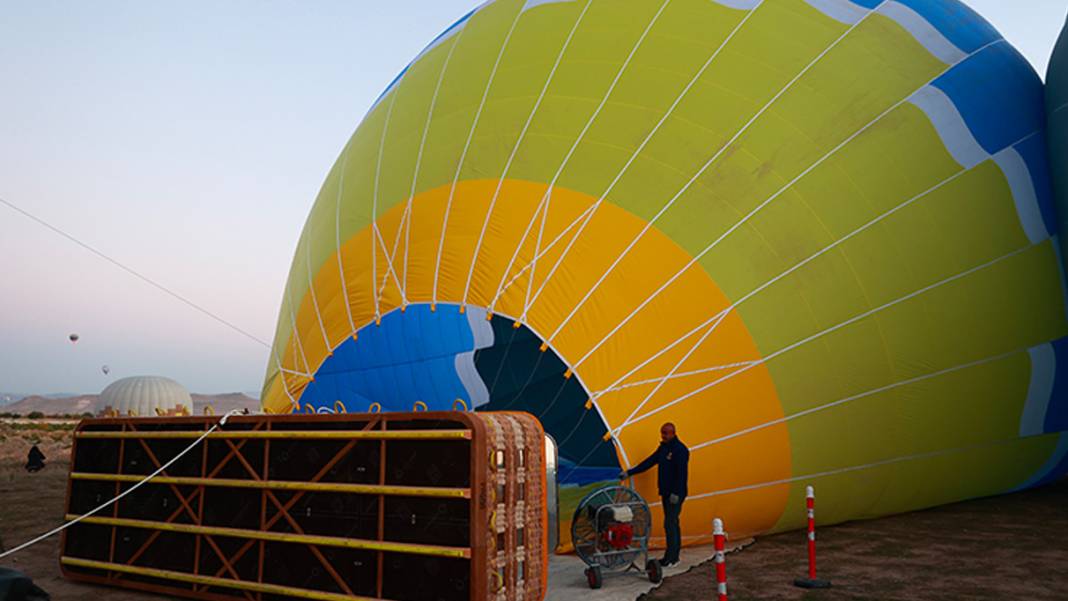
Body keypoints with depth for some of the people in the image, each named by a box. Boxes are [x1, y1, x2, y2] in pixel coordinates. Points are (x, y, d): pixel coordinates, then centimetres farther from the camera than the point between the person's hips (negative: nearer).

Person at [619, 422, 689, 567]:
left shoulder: (680, 449, -14)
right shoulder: (663, 448, 13)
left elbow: (682, 473, -19)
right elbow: (649, 462, 14)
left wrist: (676, 493, -23)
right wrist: (629, 473, 11)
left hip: (675, 495, -9)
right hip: (665, 493, 9)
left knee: (670, 524, -9)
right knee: (672, 524, 13)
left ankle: (671, 558, -3)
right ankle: (674, 556, 20)